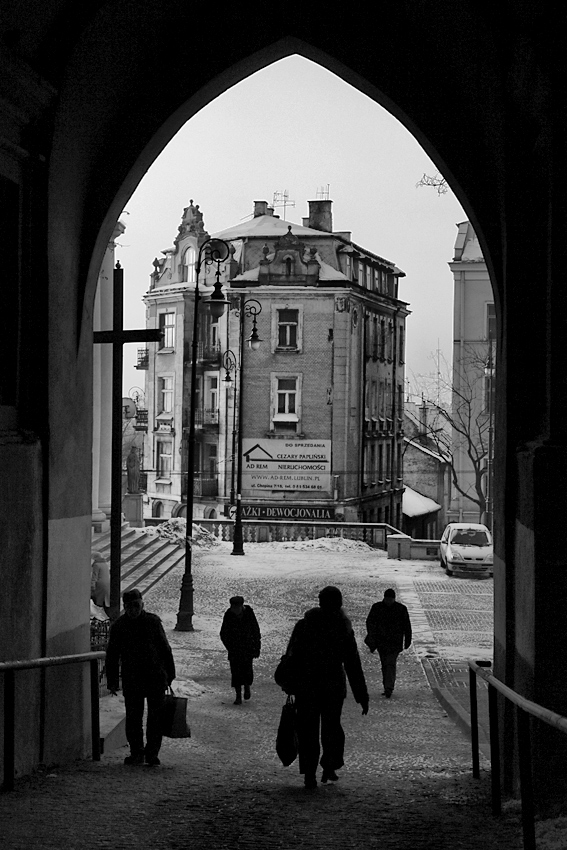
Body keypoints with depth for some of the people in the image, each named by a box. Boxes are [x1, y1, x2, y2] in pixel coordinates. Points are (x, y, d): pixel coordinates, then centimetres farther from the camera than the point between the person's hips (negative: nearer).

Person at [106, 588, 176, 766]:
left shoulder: (153, 621, 2)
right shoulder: (118, 626, 3)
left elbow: (165, 649, 8)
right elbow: (112, 656, 7)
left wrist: (169, 674, 6)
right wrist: (112, 681, 3)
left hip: (156, 678, -1)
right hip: (131, 680, 1)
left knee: (155, 716, -1)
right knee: (133, 717, 2)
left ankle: (152, 753, 8)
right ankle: (136, 752, 13)